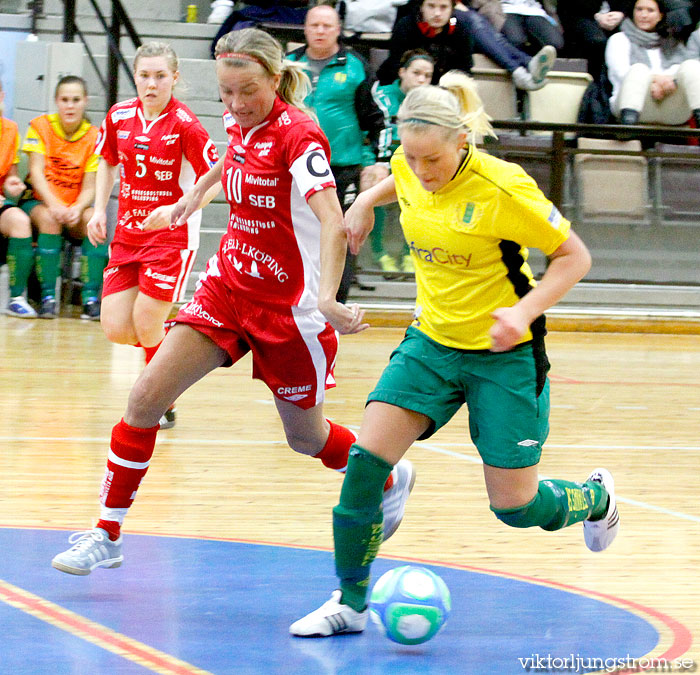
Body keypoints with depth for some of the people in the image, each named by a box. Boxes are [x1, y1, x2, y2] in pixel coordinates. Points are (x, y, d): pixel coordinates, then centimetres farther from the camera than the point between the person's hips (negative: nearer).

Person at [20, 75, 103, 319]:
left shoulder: (94, 137, -2)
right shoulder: (40, 126, -4)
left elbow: (89, 188, -6)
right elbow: (36, 172, -12)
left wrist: (78, 208, -29)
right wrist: (53, 205, -30)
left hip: (74, 208, 2)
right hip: (39, 201, -2)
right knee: (49, 218, -35)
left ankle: (91, 297, -31)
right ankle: (47, 296, -33)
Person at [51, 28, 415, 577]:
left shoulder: (297, 134, -20)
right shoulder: (242, 124, 1)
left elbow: (332, 222, -33)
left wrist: (326, 296, -48)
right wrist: (197, 192, 45)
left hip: (289, 305, -6)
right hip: (228, 285, 6)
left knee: (306, 436, 12)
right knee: (146, 397, -8)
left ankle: (390, 481, 43)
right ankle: (107, 536, 0)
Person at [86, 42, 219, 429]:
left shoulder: (184, 125, -15)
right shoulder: (119, 116, 2)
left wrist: (175, 210, -27)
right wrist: (99, 210, 9)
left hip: (172, 235, -5)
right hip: (128, 233, 6)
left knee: (145, 325, -10)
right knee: (116, 329, -2)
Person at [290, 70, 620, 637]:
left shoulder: (503, 188, -24)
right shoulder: (410, 168, -7)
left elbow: (575, 256, -14)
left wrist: (525, 311, -25)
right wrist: (367, 201, 11)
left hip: (504, 355, -5)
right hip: (431, 340, 5)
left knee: (515, 507, 2)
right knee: (366, 460, -14)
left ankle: (596, 497, 37)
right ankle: (350, 602, 0)